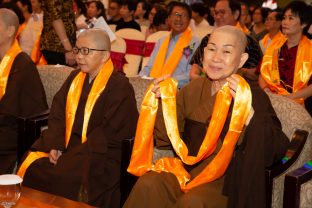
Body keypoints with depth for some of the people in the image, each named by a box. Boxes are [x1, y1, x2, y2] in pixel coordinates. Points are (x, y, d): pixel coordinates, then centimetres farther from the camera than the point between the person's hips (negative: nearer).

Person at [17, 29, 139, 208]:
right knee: (30, 168, -12)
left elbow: (110, 133, -15)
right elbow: (57, 114, 8)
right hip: (67, 146, 6)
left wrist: (75, 154, -19)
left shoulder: (119, 86, -10)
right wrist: (55, 146, -9)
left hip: (100, 155, -6)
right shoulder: (75, 78, 11)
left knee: (62, 177, -27)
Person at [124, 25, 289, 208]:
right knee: (148, 185, -23)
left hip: (226, 179, -4)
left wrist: (247, 110, -33)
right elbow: (167, 139, 9)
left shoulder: (254, 95, -7)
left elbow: (276, 150, -20)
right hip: (187, 170, 4)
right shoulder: (193, 90, 5)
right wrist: (163, 102, -7)